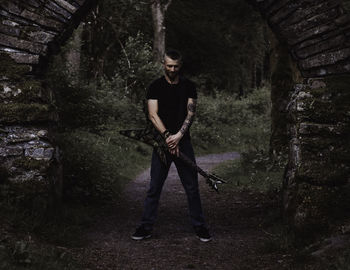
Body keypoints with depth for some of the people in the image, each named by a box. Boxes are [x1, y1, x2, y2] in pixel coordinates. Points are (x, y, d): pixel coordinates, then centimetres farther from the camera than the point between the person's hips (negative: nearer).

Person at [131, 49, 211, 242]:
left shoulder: (188, 87, 7)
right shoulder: (155, 87, 4)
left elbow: (190, 113, -1)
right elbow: (153, 115, -5)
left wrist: (178, 136, -14)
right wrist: (167, 136, -17)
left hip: (183, 142, 1)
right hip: (162, 143, -1)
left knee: (192, 187, 3)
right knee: (154, 187, 2)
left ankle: (199, 227, 13)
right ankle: (146, 228, 9)